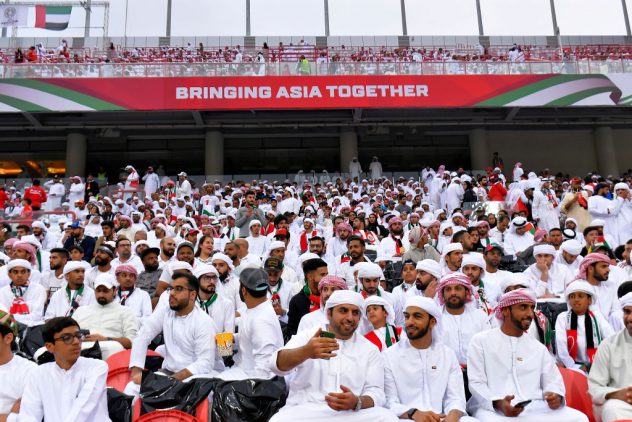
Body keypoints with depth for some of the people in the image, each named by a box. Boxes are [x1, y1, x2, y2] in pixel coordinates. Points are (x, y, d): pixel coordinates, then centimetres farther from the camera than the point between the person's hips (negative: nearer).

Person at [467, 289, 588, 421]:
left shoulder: (538, 347, 23)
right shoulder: (481, 341, 7)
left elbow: (553, 381, 17)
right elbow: (477, 383, 0)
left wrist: (556, 397, -8)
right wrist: (498, 403, -20)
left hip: (534, 408, 6)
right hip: (493, 408, -6)